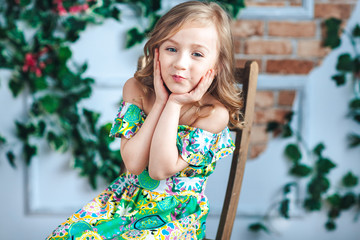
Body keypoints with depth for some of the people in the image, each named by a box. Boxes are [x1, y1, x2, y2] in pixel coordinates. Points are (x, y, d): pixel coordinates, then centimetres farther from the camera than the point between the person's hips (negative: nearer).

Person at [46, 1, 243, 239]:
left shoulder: (214, 113, -18)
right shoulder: (136, 89, -7)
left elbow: (160, 169, -23)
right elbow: (134, 164, -16)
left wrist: (174, 104, -24)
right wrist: (160, 102, -19)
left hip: (176, 215, -4)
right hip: (128, 197, 4)